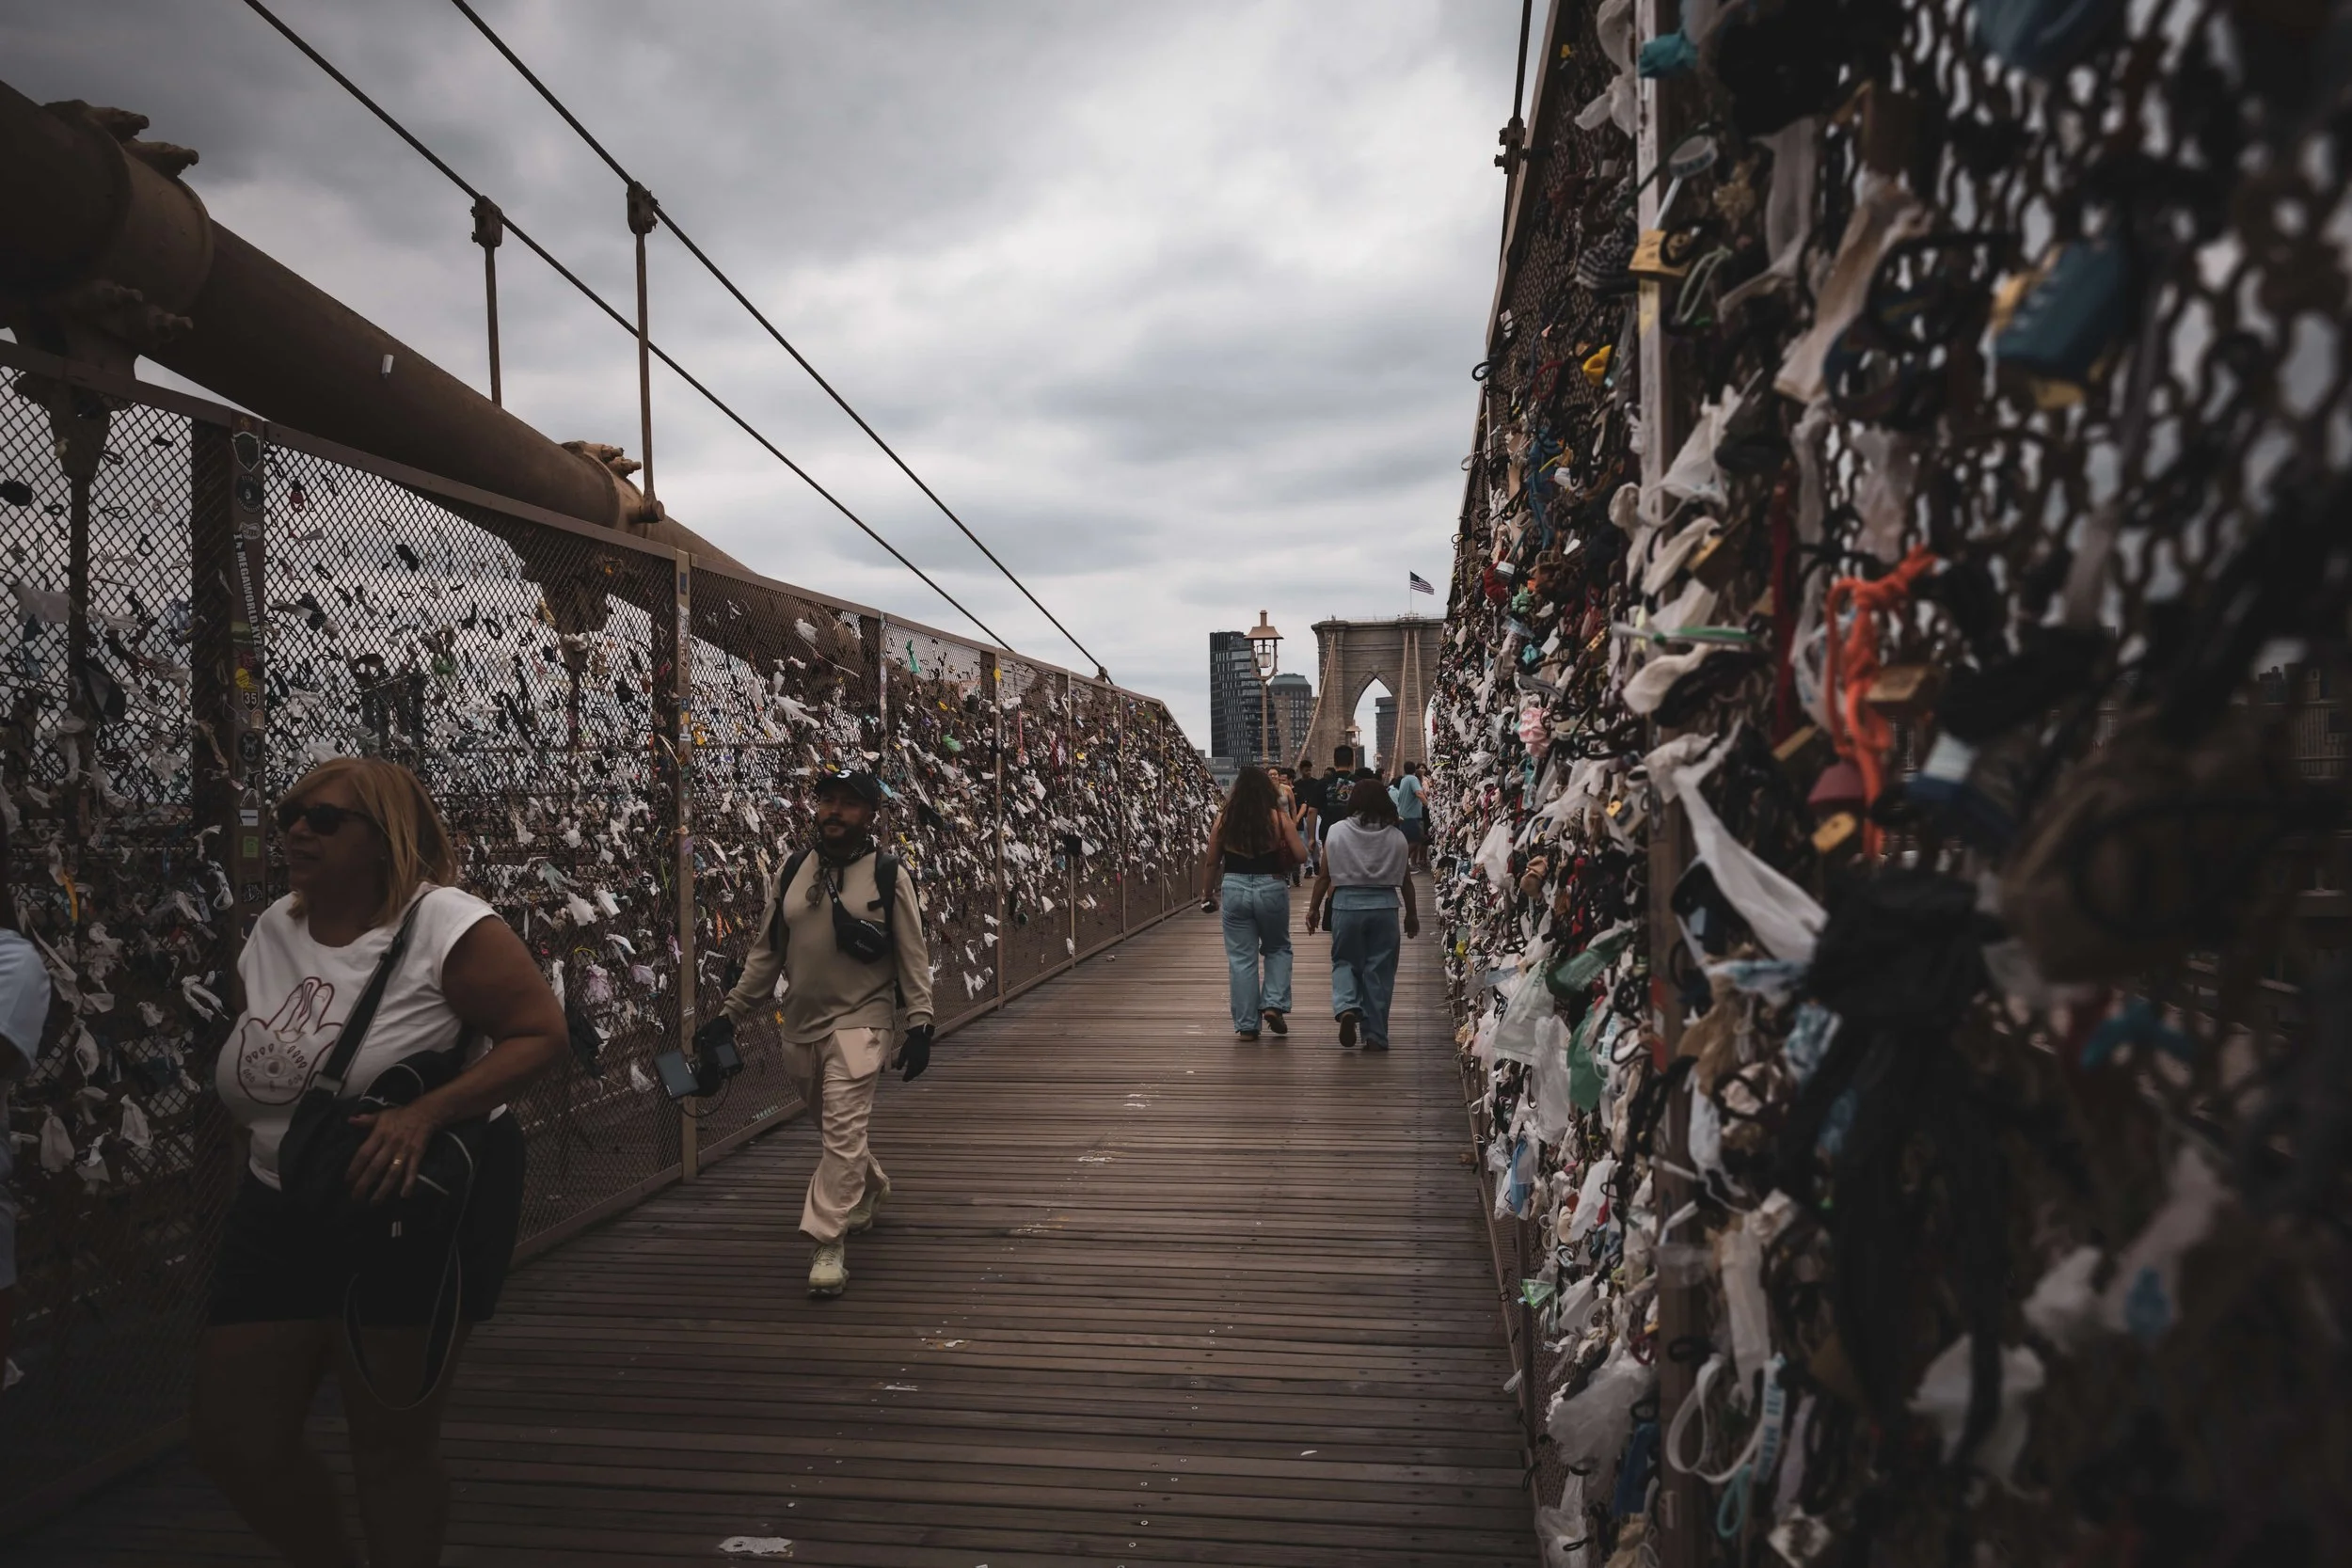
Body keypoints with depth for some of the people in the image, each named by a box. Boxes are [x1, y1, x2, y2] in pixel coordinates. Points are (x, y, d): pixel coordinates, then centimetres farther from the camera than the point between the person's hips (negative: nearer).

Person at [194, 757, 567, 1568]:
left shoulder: (445, 924, -16)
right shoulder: (272, 930, 7)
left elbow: (542, 1032, -20)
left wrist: (422, 1115, -30)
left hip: (421, 1202, -7)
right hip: (281, 1211, 7)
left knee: (392, 1443, 4)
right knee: (228, 1434, 10)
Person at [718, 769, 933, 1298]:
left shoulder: (888, 875, -4)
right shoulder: (790, 873, 7)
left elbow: (913, 956, -3)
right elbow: (766, 953, 12)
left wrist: (919, 1025, -9)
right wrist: (731, 1014, 10)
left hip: (860, 1023, -5)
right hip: (800, 1025, 5)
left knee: (844, 1131, -14)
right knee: (835, 1130, 17)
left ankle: (828, 1244, -10)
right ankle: (871, 1192, 44)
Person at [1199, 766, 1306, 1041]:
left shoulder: (1224, 819, 0)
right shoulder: (1278, 818, -5)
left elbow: (1211, 862, 5)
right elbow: (1301, 855, -8)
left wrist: (1208, 894, 18)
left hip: (1234, 889, 1)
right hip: (1272, 888, -1)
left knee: (1241, 957, 8)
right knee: (1278, 949, 21)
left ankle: (1247, 1025, 11)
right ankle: (1273, 1004, 4)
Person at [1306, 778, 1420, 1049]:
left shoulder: (1337, 832, -3)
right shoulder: (1396, 837, 0)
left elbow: (1324, 876, -1)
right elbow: (1405, 879, 6)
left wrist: (1314, 908, 11)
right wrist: (1412, 914, 18)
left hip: (1346, 904, -1)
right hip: (1384, 906, 1)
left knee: (1344, 962, 16)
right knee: (1379, 969, 8)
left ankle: (1347, 1007, -10)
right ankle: (1375, 1035, 12)